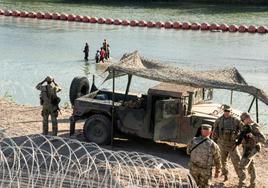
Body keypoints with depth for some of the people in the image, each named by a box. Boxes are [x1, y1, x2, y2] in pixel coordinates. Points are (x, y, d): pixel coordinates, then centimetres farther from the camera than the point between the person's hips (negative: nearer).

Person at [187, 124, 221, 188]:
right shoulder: (213, 145, -17)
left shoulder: (193, 141, -12)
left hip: (193, 168, 2)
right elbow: (217, 160, -5)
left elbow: (188, 152, 6)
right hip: (205, 171, -2)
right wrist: (217, 171, 10)